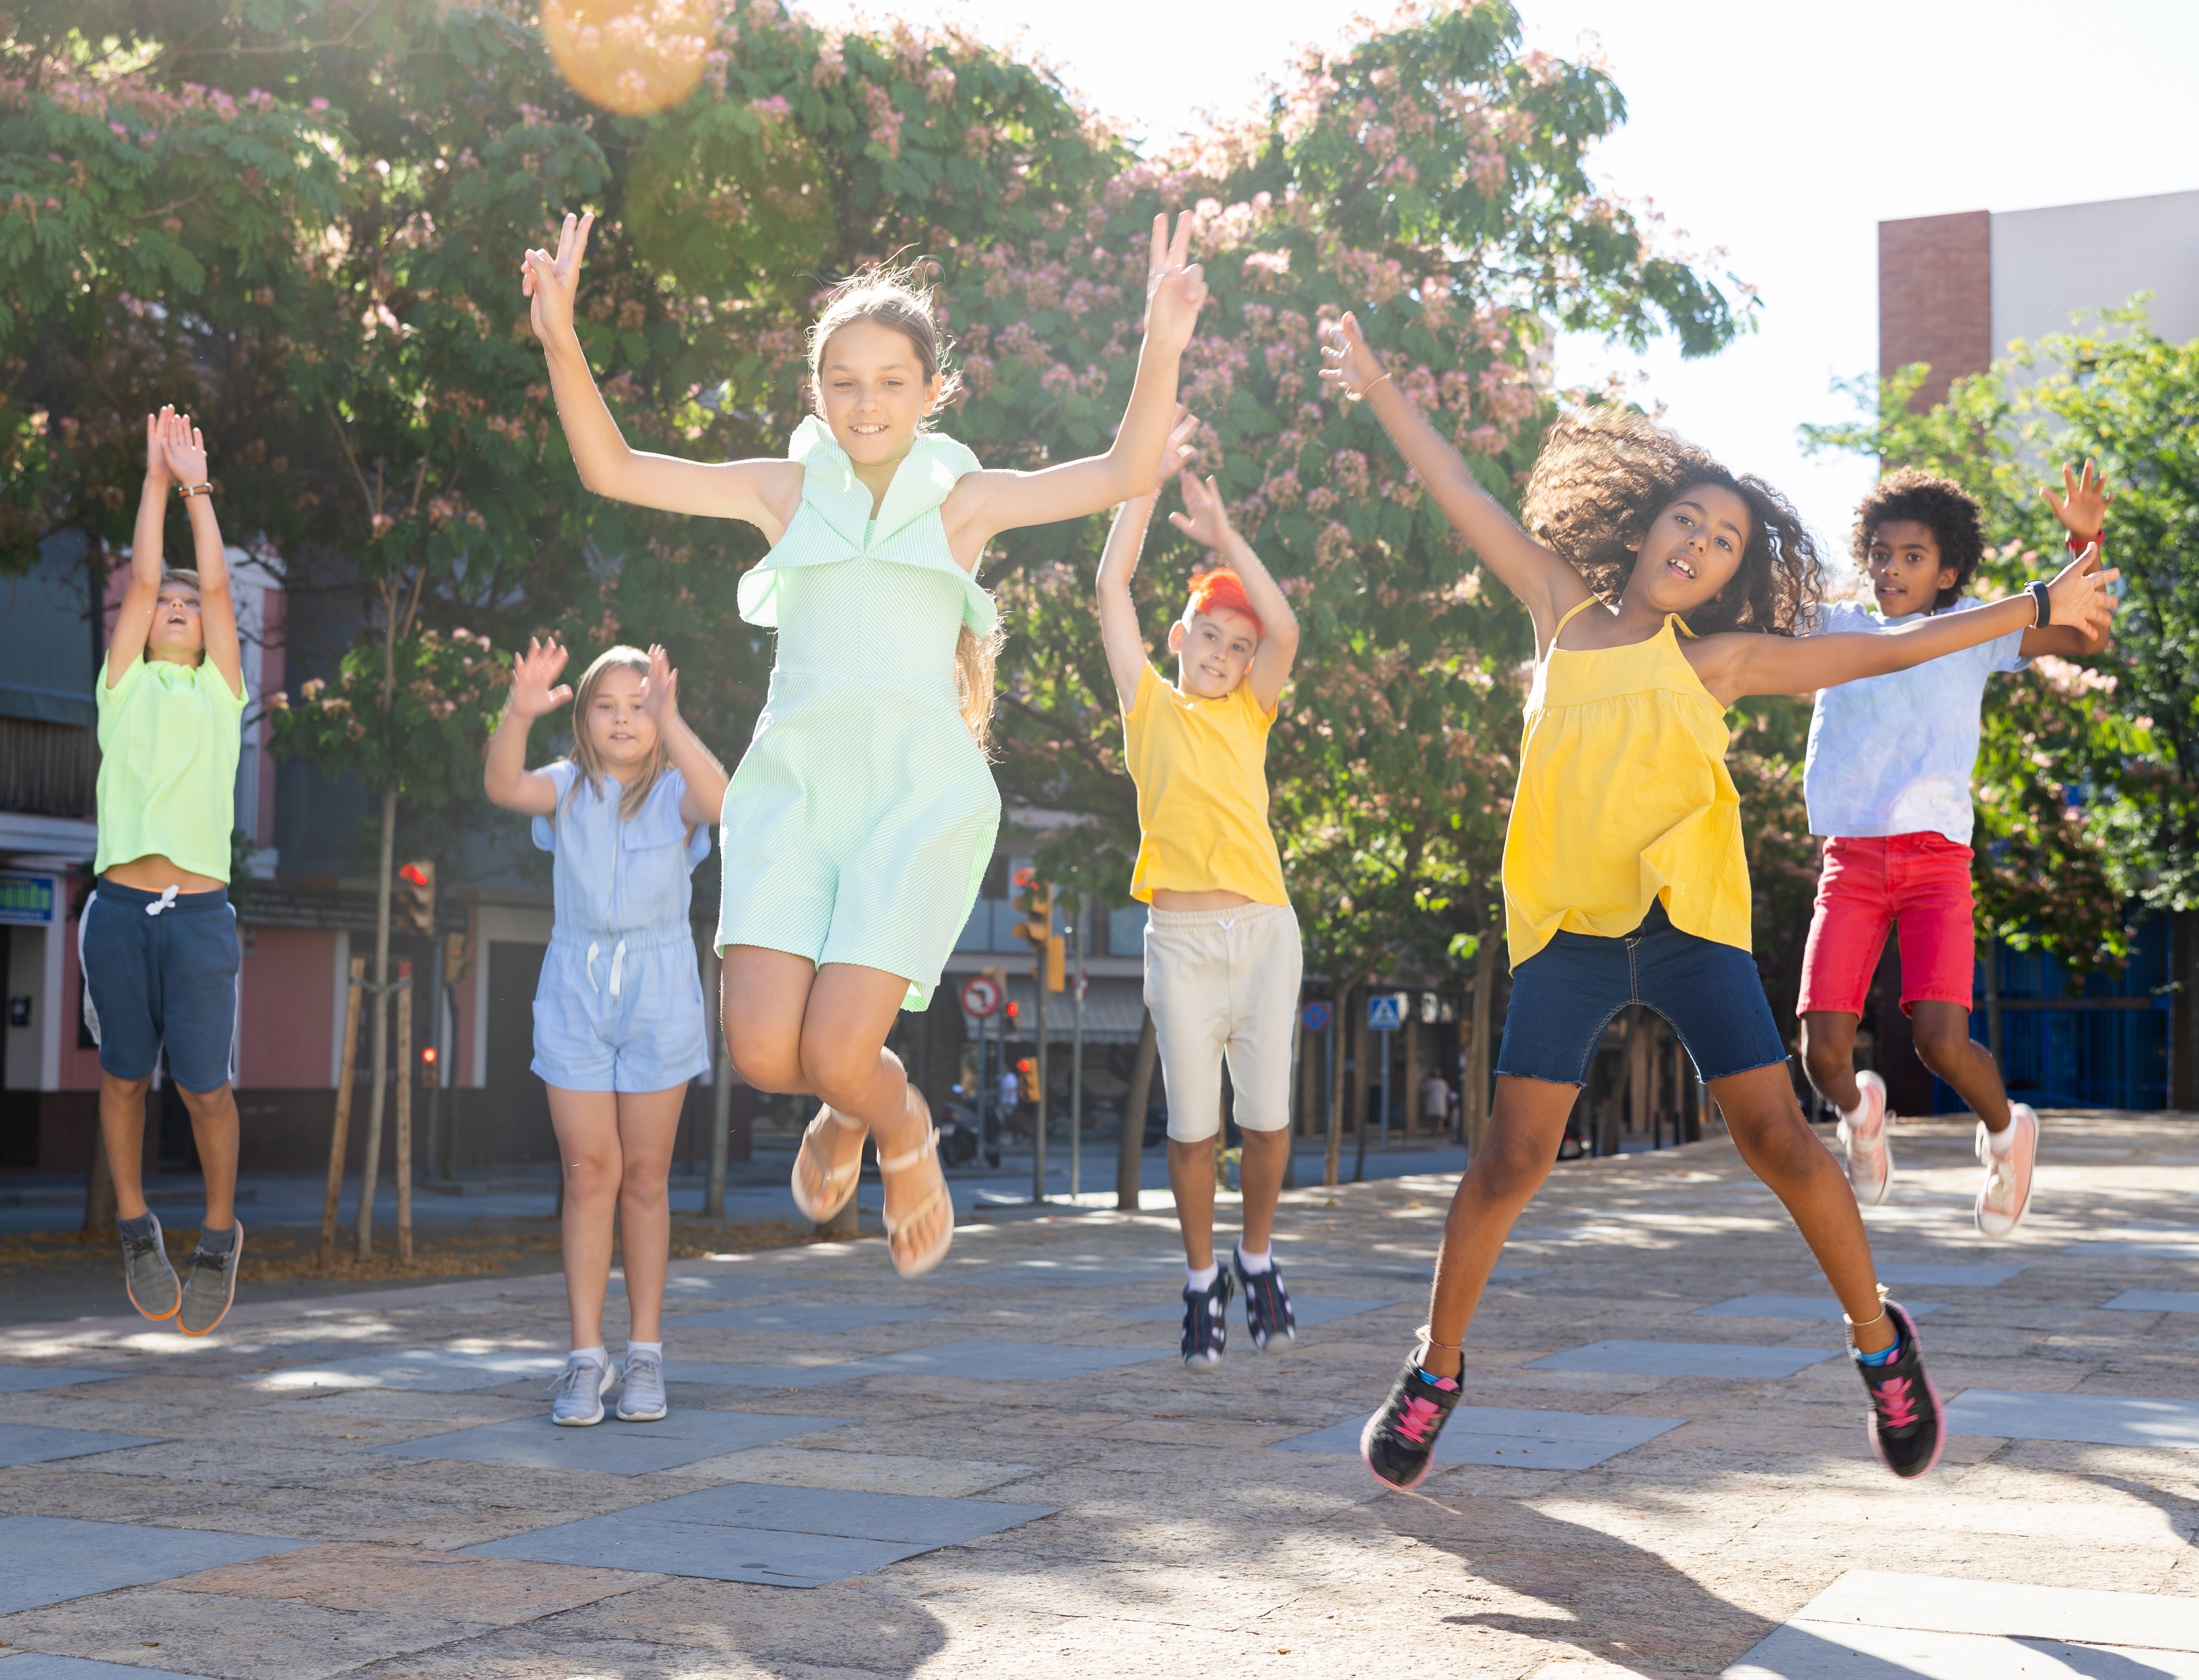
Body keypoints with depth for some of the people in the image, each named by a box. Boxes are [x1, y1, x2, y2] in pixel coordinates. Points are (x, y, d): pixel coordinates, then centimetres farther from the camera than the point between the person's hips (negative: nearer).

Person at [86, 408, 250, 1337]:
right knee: (123, 1075, 7)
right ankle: (136, 1227, 22)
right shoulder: (123, 686, 14)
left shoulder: (220, 692, 14)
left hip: (200, 913, -1)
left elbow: (217, 586, 8)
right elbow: (142, 578, 8)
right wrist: (156, 478, 10)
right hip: (120, 906, 1)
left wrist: (199, 488, 10)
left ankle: (219, 1236, 15)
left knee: (206, 1085, -2)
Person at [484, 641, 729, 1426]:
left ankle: (645, 1353, 14)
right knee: (589, 1174, -1)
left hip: (660, 998, -1)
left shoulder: (675, 793, -5)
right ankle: (586, 1358, 3)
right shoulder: (569, 788, -1)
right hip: (574, 997, 1)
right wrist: (519, 713, -41)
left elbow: (718, 799, -29)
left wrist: (670, 723, -43)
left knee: (645, 1178, 7)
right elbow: (504, 786, -22)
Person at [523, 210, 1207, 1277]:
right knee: (762, 1050, -13)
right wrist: (561, 343, -6)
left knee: (838, 1051, -15)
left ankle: (902, 1129, 23)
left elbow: (1127, 472, -2)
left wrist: (1161, 350, -17)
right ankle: (845, 1108, 25)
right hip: (793, 779, 2)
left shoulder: (961, 501, 9)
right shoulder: (787, 493, 12)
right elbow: (612, 469, 8)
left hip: (916, 790, -2)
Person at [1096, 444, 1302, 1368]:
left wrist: (1225, 536, -3)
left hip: (1262, 930, 1)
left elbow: (1285, 629, -4)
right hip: (1180, 938, -1)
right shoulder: (1150, 707, 11)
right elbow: (1111, 588, 4)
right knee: (1192, 1124, -1)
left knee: (1267, 1117, -1)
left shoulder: (1248, 715, 14)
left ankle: (1257, 1259, 22)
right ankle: (1201, 1277, 16)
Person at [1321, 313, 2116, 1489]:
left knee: (1776, 1135, -5)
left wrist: (2038, 608, 12)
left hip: (1687, 924, 0)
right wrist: (1378, 388, 20)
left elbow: (1888, 650, 11)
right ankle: (1435, 1369, 13)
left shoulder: (1723, 658, 7)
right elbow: (1462, 496, 17)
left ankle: (1879, 1341, 15)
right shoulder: (1564, 608, 11)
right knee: (1514, 1157, -3)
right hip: (1567, 929, 1)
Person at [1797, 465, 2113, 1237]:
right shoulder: (1836, 628, 15)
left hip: (1934, 857, -2)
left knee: (1941, 1040, -19)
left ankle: (2005, 1130, 15)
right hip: (1849, 858, 2)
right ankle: (1859, 1109, 27)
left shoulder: (1973, 630, 10)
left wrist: (2086, 541, -13)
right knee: (1823, 1051, -11)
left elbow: (2086, 637, 0)